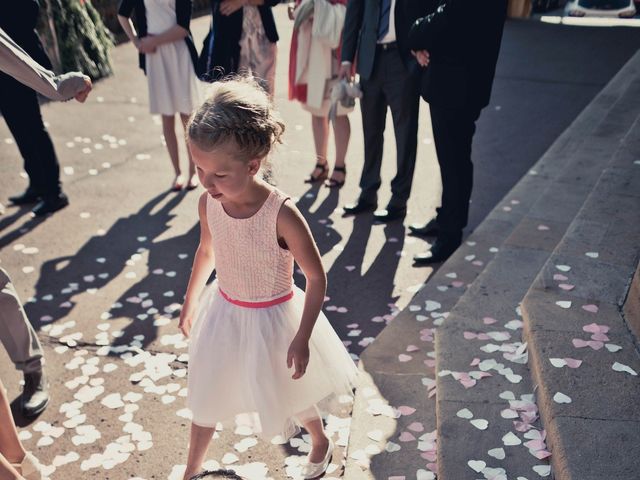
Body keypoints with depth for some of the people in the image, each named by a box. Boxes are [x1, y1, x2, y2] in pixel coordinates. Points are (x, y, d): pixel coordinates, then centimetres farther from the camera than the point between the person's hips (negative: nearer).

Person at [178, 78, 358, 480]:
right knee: (206, 397, 20)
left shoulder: (282, 214, -31)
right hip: (223, 315, 4)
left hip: (272, 321, -4)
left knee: (290, 395, 21)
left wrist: (302, 338, -18)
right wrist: (191, 301, 17)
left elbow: (317, 277, -20)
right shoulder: (208, 203, -15)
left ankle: (322, 443, 54)